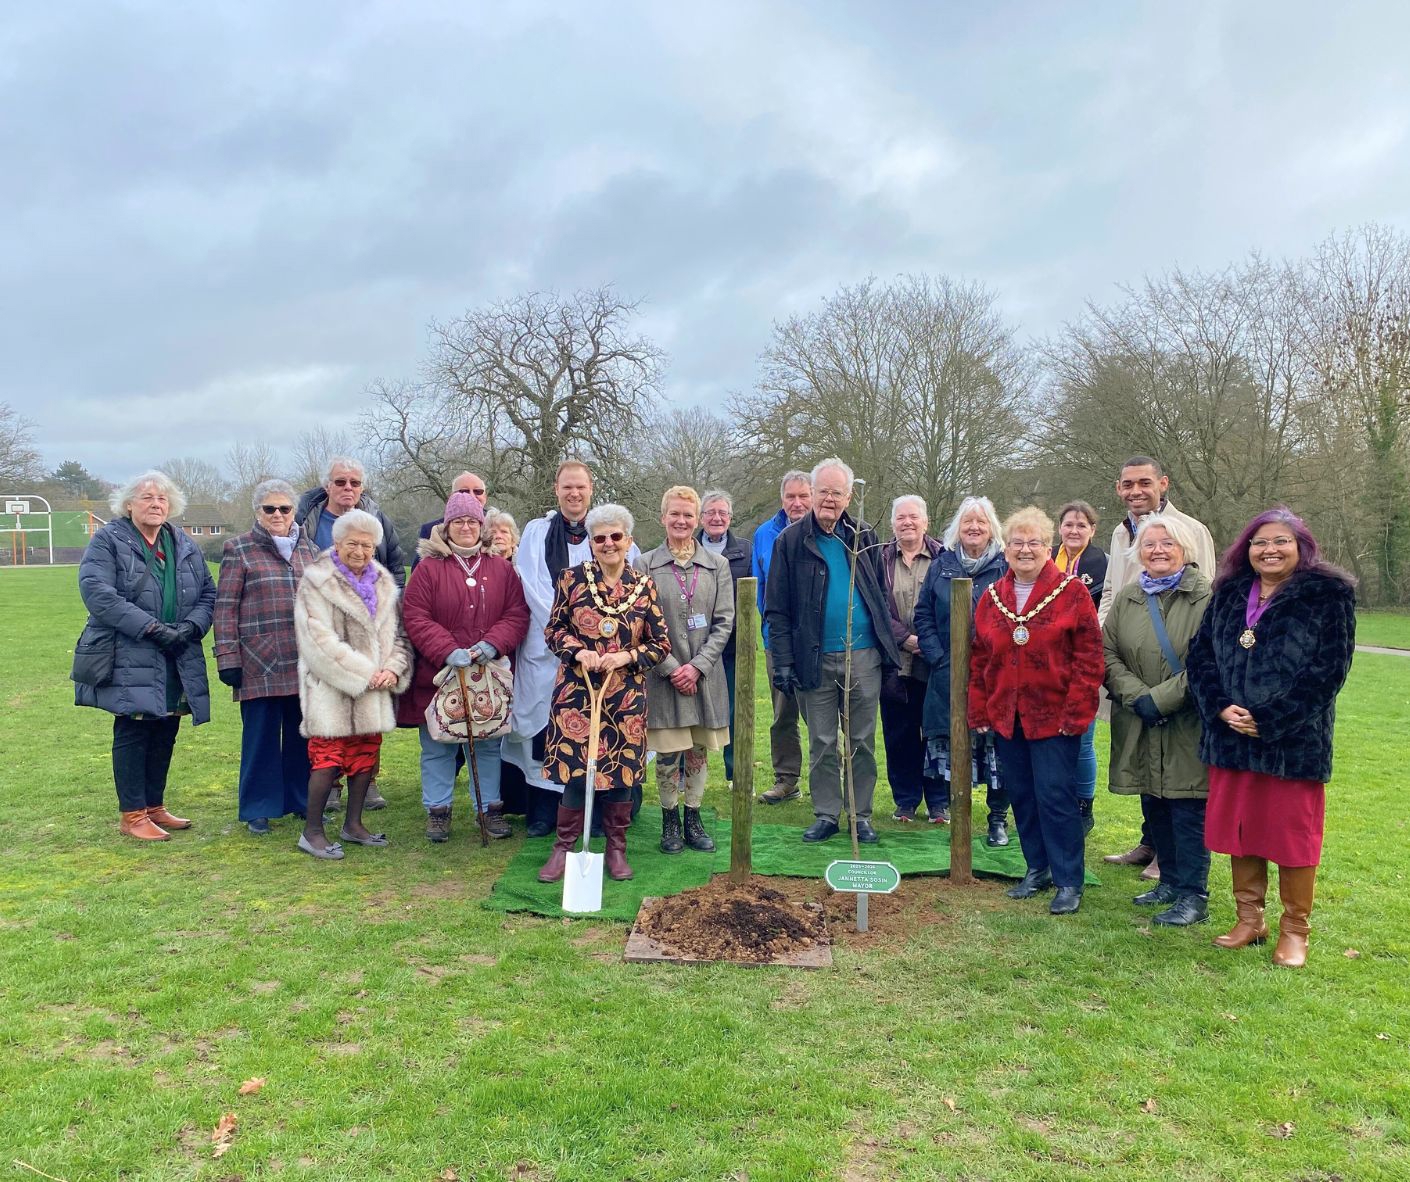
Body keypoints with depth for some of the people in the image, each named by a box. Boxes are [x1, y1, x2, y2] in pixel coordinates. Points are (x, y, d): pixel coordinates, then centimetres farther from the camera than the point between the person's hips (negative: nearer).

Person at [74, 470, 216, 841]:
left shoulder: (185, 546, 14)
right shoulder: (108, 542, -2)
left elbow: (208, 593, 12)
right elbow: (96, 592, -15)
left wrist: (191, 626, -9)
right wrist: (151, 627, -21)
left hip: (176, 661, 6)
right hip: (129, 659, -5)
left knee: (165, 734, 11)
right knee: (132, 733, -3)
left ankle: (155, 807, 24)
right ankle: (132, 815, 8)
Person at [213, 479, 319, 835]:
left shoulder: (309, 550, 13)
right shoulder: (239, 550, 1)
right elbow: (225, 606, -3)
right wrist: (228, 658, -9)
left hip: (304, 662, 4)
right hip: (260, 662, -4)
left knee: (302, 733, 9)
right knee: (261, 735, 4)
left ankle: (301, 800, 23)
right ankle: (259, 809, 17)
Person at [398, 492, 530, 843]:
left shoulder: (501, 569, 7)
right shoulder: (428, 568, 0)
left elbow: (517, 614, 1)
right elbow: (415, 618, -7)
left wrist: (492, 644, -15)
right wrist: (448, 651, -18)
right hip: (438, 674, -2)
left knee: (488, 745, 10)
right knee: (438, 748, 7)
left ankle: (491, 808, 23)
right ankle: (438, 811, 21)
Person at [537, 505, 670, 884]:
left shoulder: (643, 586, 2)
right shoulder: (572, 579, 0)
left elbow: (661, 643, 4)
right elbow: (554, 629, 6)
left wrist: (627, 656, -12)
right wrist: (578, 652, -12)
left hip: (626, 694, 1)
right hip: (576, 691, -1)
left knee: (622, 769, 7)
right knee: (575, 769, 0)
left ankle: (616, 848, 24)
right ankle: (564, 848, 18)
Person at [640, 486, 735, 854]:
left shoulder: (717, 565, 5)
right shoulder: (645, 565, 0)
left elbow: (724, 621, 1)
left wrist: (697, 666, -9)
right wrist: (671, 668, -11)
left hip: (705, 675, 2)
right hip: (663, 675, -2)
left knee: (698, 751, 10)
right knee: (668, 754, 1)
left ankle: (693, 819, 25)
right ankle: (670, 820, 20)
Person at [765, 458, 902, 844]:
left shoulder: (863, 536, 7)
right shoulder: (791, 541, -1)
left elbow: (880, 594, 11)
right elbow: (777, 609, -3)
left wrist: (892, 639, 2)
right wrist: (782, 662, -9)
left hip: (864, 656, 2)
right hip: (816, 660, -2)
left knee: (863, 741, 9)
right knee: (821, 743, 8)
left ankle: (862, 815, 20)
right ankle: (826, 815, 19)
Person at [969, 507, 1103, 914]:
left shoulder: (1071, 593, -5)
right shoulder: (991, 597, 8)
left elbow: (1089, 657, -8)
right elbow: (979, 659, 10)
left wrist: (1076, 713, -13)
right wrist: (979, 711, 6)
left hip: (1054, 716, -5)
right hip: (1006, 716, 5)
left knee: (1055, 796, -2)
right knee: (1021, 794, 12)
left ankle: (1068, 881, 11)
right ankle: (1038, 869, 27)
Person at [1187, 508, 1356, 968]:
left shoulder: (1329, 595, -5)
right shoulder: (1229, 595, 9)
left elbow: (1328, 668, -13)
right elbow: (1200, 655, 6)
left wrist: (1268, 719, -16)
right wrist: (1220, 707, -10)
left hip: (1294, 740, -4)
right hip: (1231, 736, 5)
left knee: (1292, 834, 4)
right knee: (1240, 828, 12)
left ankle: (1294, 930, 20)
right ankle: (1249, 918, 27)